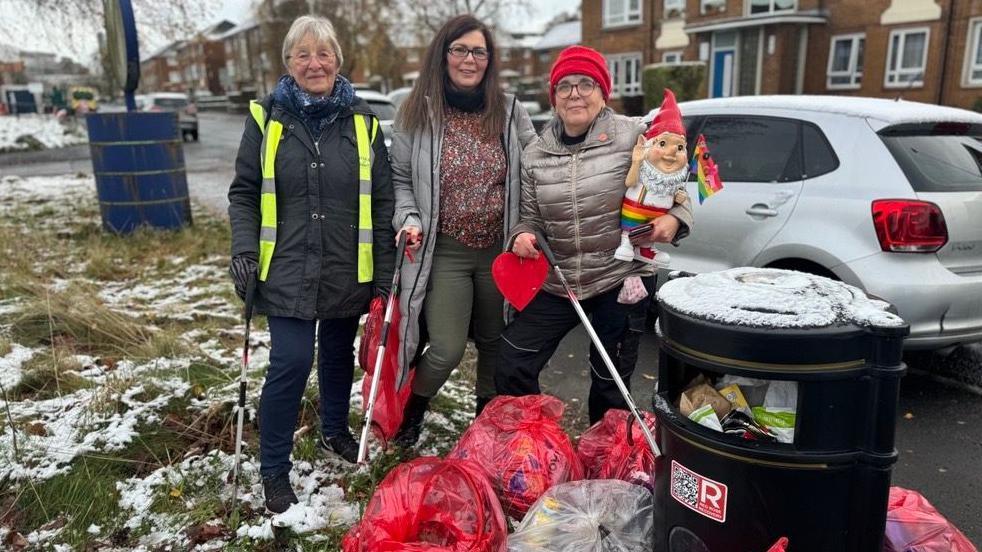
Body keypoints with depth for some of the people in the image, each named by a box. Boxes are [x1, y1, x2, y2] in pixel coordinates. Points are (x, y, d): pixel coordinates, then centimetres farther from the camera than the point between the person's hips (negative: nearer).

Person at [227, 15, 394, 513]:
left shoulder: (362, 122, 3)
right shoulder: (266, 118, 0)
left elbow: (382, 201, 4)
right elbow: (244, 192, 4)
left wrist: (385, 271, 1)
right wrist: (244, 252, -7)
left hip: (347, 271, 2)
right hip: (287, 270, -2)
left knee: (339, 354, 16)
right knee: (291, 363, -7)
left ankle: (334, 430, 42)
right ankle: (274, 470, 12)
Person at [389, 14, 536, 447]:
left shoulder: (510, 111, 2)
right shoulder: (417, 114, -2)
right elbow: (400, 179, 5)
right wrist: (409, 219, -12)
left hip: (499, 250, 3)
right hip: (444, 252, -2)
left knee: (494, 341, 13)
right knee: (447, 348, -8)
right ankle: (413, 408, 25)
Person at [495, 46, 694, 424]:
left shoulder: (634, 136, -7)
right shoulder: (535, 155, 4)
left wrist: (673, 219, -17)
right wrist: (522, 235, -10)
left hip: (620, 280, -3)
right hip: (555, 282, 3)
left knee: (610, 381, 11)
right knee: (512, 367, 1)